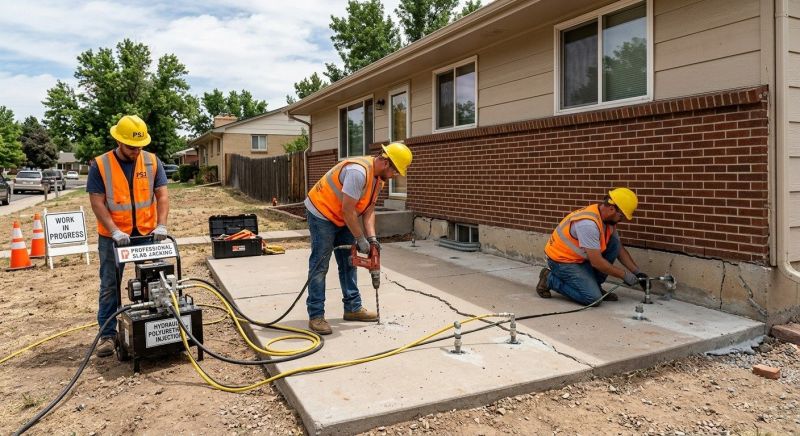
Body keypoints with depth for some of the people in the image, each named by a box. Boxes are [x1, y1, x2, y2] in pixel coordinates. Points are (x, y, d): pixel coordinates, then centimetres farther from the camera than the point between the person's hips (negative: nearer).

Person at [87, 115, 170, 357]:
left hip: (147, 234, 2)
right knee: (110, 287, 6)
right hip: (113, 236, -2)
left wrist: (161, 225, -16)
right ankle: (108, 334, 15)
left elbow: (162, 196, -3)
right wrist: (115, 231, -21)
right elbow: (97, 203, -11)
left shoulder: (153, 162, -2)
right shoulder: (100, 165, -8)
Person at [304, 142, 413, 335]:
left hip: (343, 219, 10)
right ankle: (316, 316, -3)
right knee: (319, 266, -7)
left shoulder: (379, 177, 1)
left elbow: (369, 209, 2)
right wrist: (361, 240, -21)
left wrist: (371, 237, -10)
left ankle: (353, 308, 20)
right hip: (321, 213, -10)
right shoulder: (358, 171, -31)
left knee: (349, 262, 12)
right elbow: (348, 210, -29)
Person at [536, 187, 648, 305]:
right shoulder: (588, 223, -31)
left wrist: (638, 272, 3)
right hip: (561, 260, -9)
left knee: (614, 243, -7)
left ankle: (592, 284, 5)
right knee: (593, 298, -19)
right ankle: (549, 279, -1)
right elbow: (597, 262, -27)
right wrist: (625, 275, -16)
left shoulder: (609, 219, -2)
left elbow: (620, 249, 10)